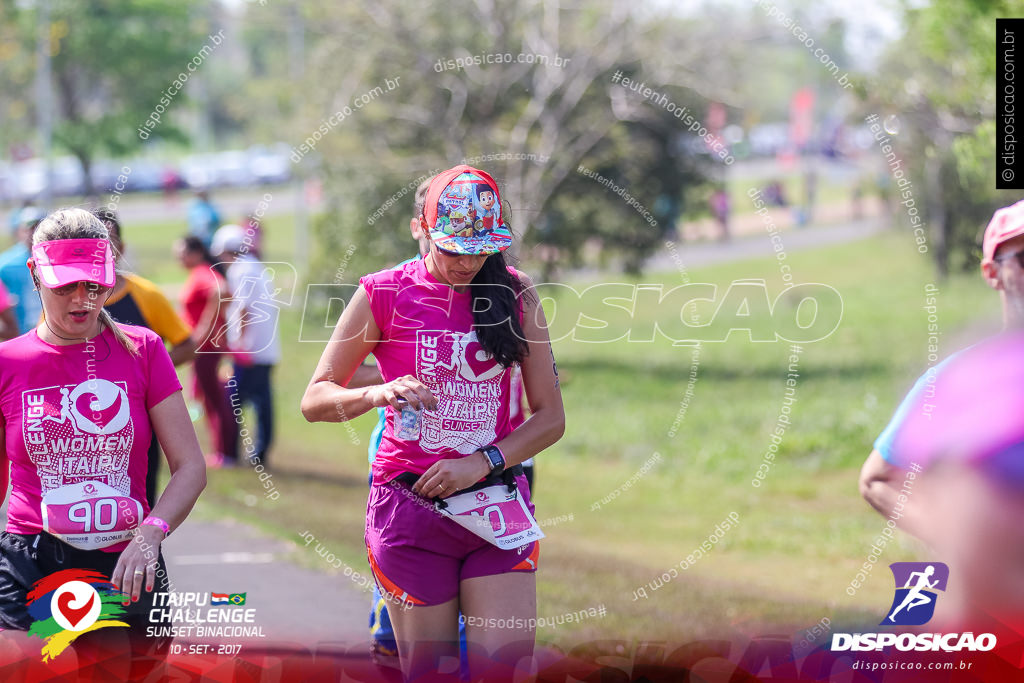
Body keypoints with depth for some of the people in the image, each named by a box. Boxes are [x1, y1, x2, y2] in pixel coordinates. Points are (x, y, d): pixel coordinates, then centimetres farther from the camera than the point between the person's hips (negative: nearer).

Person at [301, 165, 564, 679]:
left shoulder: (515, 295, 5)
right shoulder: (385, 294, 0)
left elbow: (551, 418, 6)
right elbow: (314, 400, 1)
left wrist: (483, 462, -11)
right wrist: (377, 394, -20)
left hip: (497, 502, 1)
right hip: (410, 508, -1)